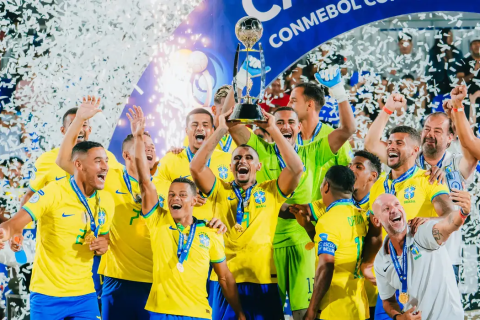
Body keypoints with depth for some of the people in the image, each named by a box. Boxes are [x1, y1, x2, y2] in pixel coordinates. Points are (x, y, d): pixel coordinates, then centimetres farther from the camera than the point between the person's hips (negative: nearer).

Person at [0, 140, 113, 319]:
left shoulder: (106, 200, 4)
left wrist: (103, 244, -5)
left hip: (85, 294, 5)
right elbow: (15, 224, -21)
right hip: (47, 294, -4)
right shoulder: (53, 193, -14)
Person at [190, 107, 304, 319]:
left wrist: (273, 130, -4)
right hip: (224, 280, 0)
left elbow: (297, 168, -6)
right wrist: (221, 130, -6)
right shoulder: (220, 190, 9)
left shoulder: (271, 191, 8)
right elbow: (196, 167, -6)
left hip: (263, 281, 0)